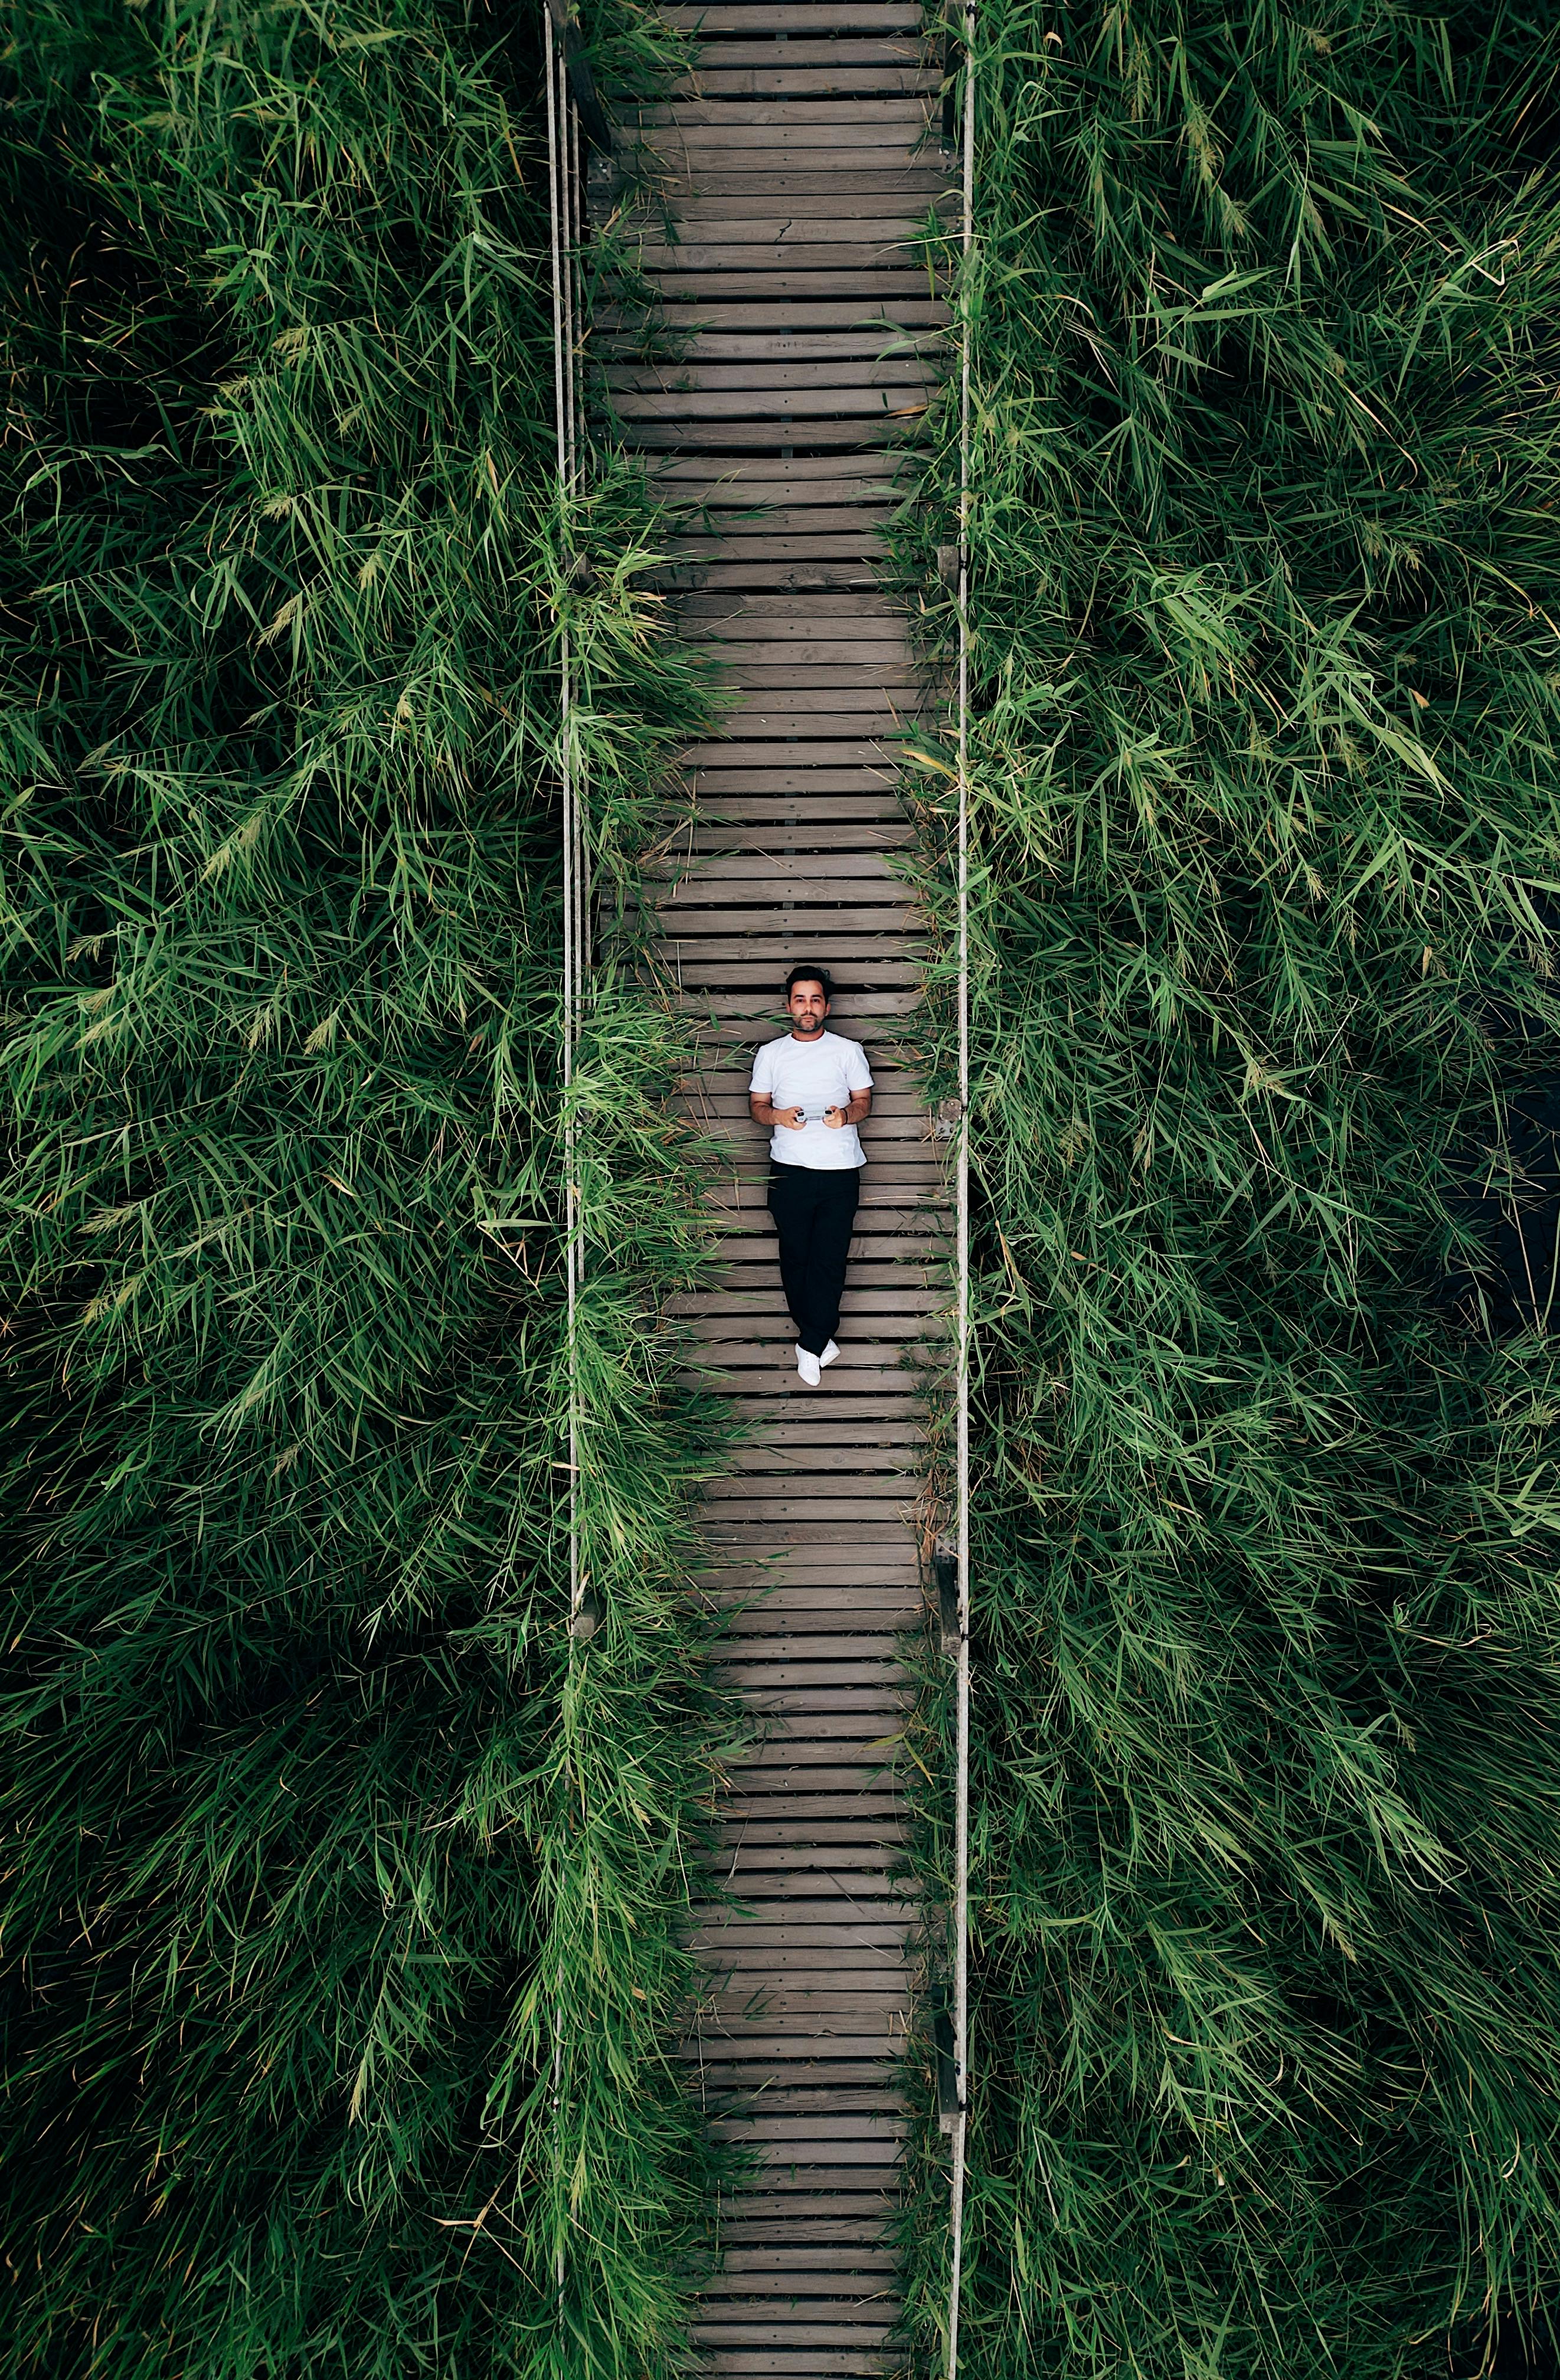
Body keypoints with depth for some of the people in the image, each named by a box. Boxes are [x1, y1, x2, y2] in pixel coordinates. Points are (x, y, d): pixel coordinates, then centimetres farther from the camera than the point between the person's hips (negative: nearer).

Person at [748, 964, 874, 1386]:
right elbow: (757, 1104, 10)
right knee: (795, 1256, 6)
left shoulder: (848, 1051, 6)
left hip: (840, 1169, -1)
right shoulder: (770, 1054, 8)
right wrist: (778, 1117, -13)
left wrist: (846, 1115, -15)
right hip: (789, 1170, 1)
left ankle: (810, 1345, 6)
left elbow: (865, 1101, 8)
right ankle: (820, 1339, 21)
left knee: (829, 1260, -4)